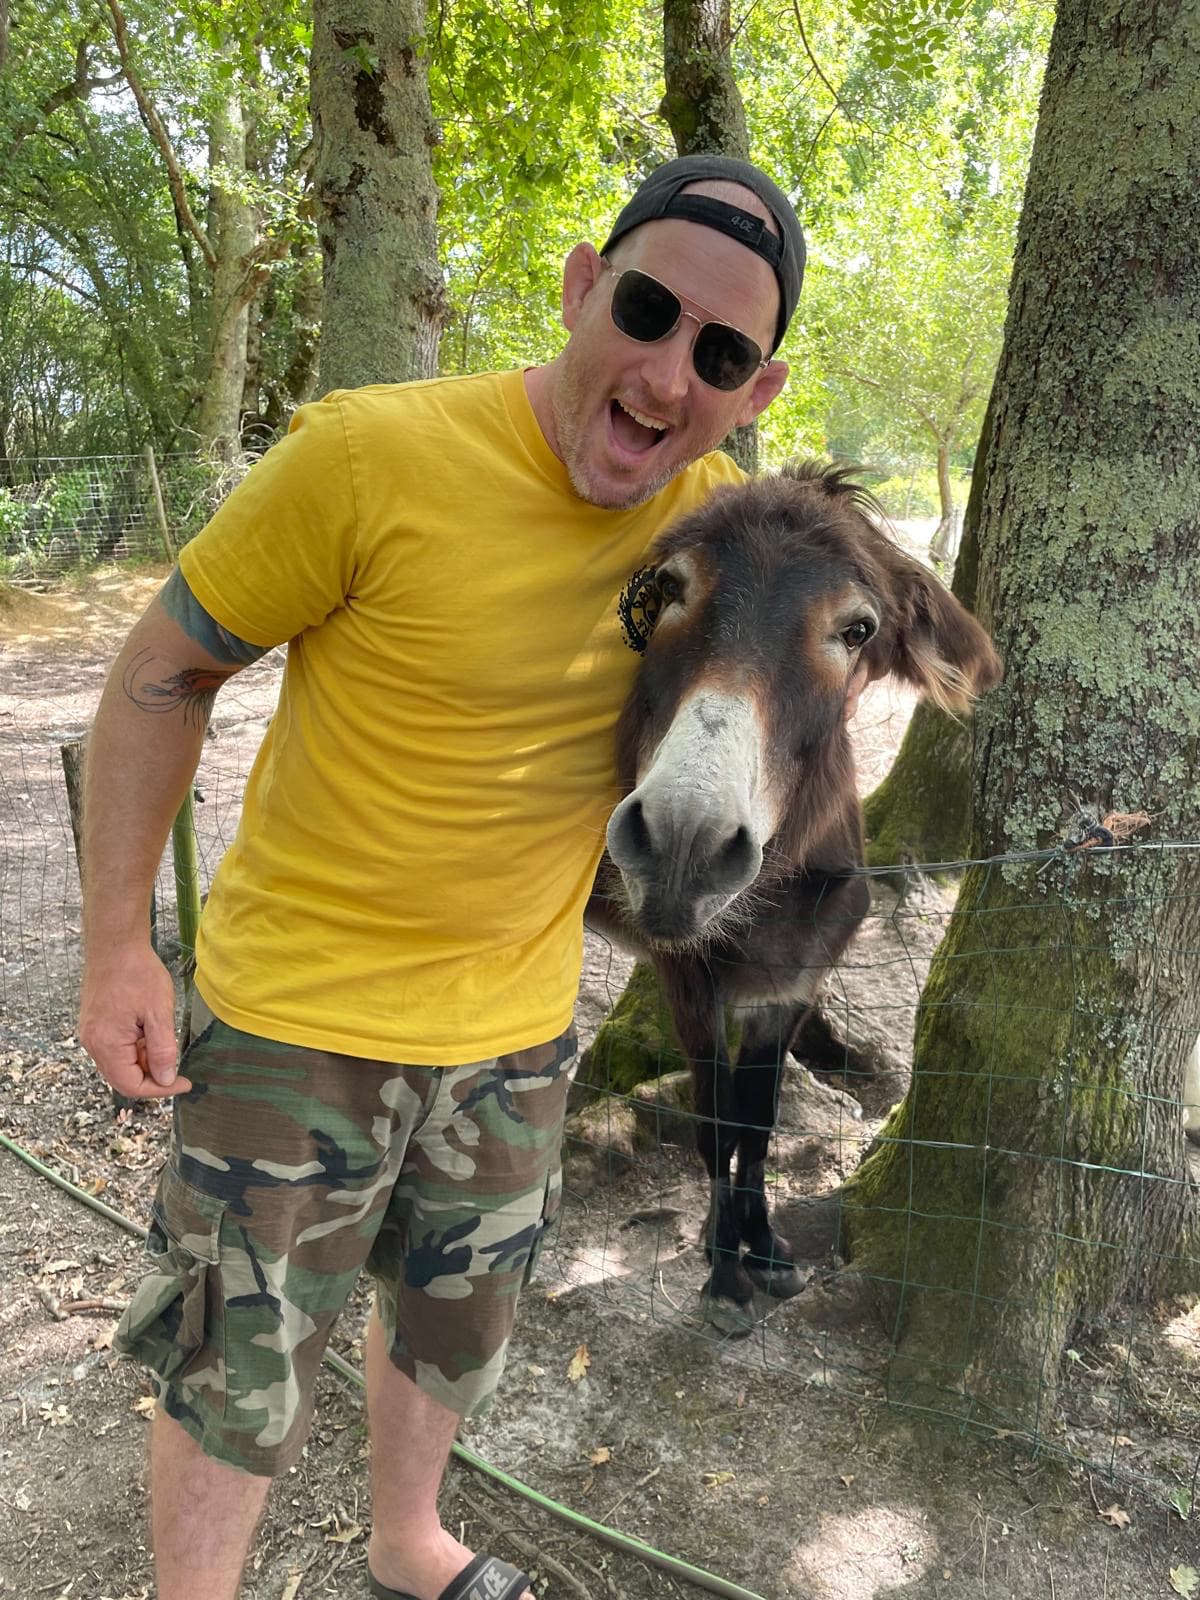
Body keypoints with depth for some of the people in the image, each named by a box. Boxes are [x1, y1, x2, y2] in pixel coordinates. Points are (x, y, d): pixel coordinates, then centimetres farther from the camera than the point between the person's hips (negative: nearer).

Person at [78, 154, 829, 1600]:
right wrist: (114, 946, -10)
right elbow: (162, 672, -11)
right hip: (299, 1013, -5)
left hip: (514, 1023, 5)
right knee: (241, 1375, 13)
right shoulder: (372, 455, -23)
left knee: (457, 1322, 27)